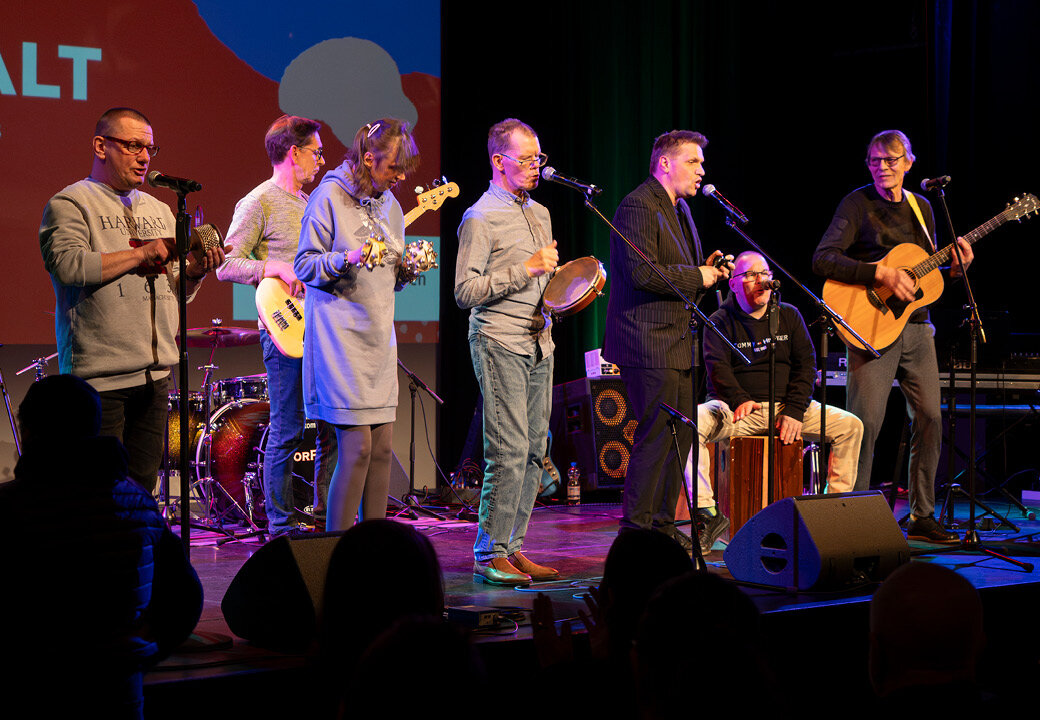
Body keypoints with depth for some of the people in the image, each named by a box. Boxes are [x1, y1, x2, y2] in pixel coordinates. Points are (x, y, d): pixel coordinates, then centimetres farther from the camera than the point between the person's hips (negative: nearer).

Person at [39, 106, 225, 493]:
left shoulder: (159, 211, 19)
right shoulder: (69, 204, -1)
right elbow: (68, 266, -19)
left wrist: (194, 272, 0)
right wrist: (142, 254, -13)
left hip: (155, 375, 7)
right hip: (98, 374, -6)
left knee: (142, 487, 8)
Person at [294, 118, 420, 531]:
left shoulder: (389, 203, 15)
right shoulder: (329, 196, -7)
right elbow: (305, 266, -7)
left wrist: (407, 269, -1)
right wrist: (348, 258, -23)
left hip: (379, 336, 7)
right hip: (341, 335, -7)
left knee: (382, 446, 5)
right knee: (357, 447, -10)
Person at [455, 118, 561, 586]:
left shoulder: (539, 214, 19)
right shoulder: (480, 219, -7)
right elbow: (466, 291, -14)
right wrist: (525, 269, -16)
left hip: (539, 345, 8)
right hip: (499, 343, -8)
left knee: (533, 451, 6)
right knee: (509, 452, -11)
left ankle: (512, 549, 12)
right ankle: (490, 556, -5)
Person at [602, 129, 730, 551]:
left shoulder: (680, 209, 19)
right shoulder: (638, 208, -13)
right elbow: (643, 273, -23)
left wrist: (708, 268, 9)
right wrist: (698, 277, -14)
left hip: (676, 342, 10)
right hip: (649, 342, -10)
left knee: (680, 434, 12)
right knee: (657, 435, -10)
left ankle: (661, 524, 20)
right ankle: (636, 529, -4)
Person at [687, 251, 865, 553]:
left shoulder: (789, 316, 13)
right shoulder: (721, 321, 3)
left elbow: (806, 364, 5)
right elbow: (718, 367, -11)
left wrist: (794, 412, -10)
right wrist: (739, 400, -29)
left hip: (786, 406, 3)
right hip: (738, 409, -3)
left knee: (850, 425, -15)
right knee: (691, 424, -34)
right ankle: (708, 512, -30)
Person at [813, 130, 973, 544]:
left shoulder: (921, 208, 15)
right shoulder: (857, 204, -4)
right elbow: (822, 260, -16)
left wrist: (956, 267, 1)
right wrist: (880, 274, -23)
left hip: (917, 328, 6)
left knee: (930, 418, 6)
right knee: (864, 423, -9)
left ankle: (922, 517, 16)